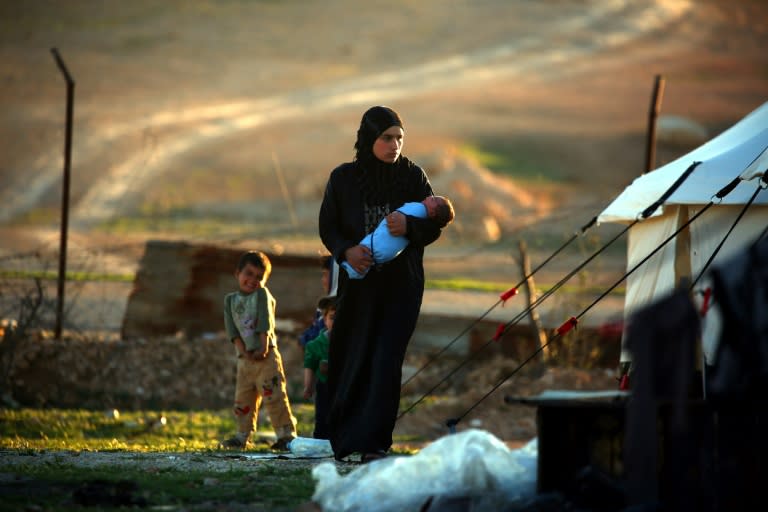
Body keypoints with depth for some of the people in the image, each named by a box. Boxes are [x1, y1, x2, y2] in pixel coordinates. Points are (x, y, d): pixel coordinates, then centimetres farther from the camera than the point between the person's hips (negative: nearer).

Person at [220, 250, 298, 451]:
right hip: (244, 358, 5)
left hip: (266, 355, -5)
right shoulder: (230, 300, 11)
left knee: (273, 396, -10)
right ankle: (242, 436, 18)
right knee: (243, 399, 9)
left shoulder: (262, 294, 2)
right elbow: (231, 329, 0)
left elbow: (265, 323, -9)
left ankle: (286, 434, -10)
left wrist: (263, 348, -18)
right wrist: (243, 350, -12)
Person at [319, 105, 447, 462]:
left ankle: (373, 443, -12)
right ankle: (344, 436, 23)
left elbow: (433, 228, -1)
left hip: (401, 284, -1)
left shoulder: (413, 176, -1)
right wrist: (346, 250, -19)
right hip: (358, 282, 1)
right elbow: (327, 227, 2)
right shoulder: (343, 179, -1)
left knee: (386, 359, -11)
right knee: (351, 359, 4)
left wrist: (409, 226, -24)